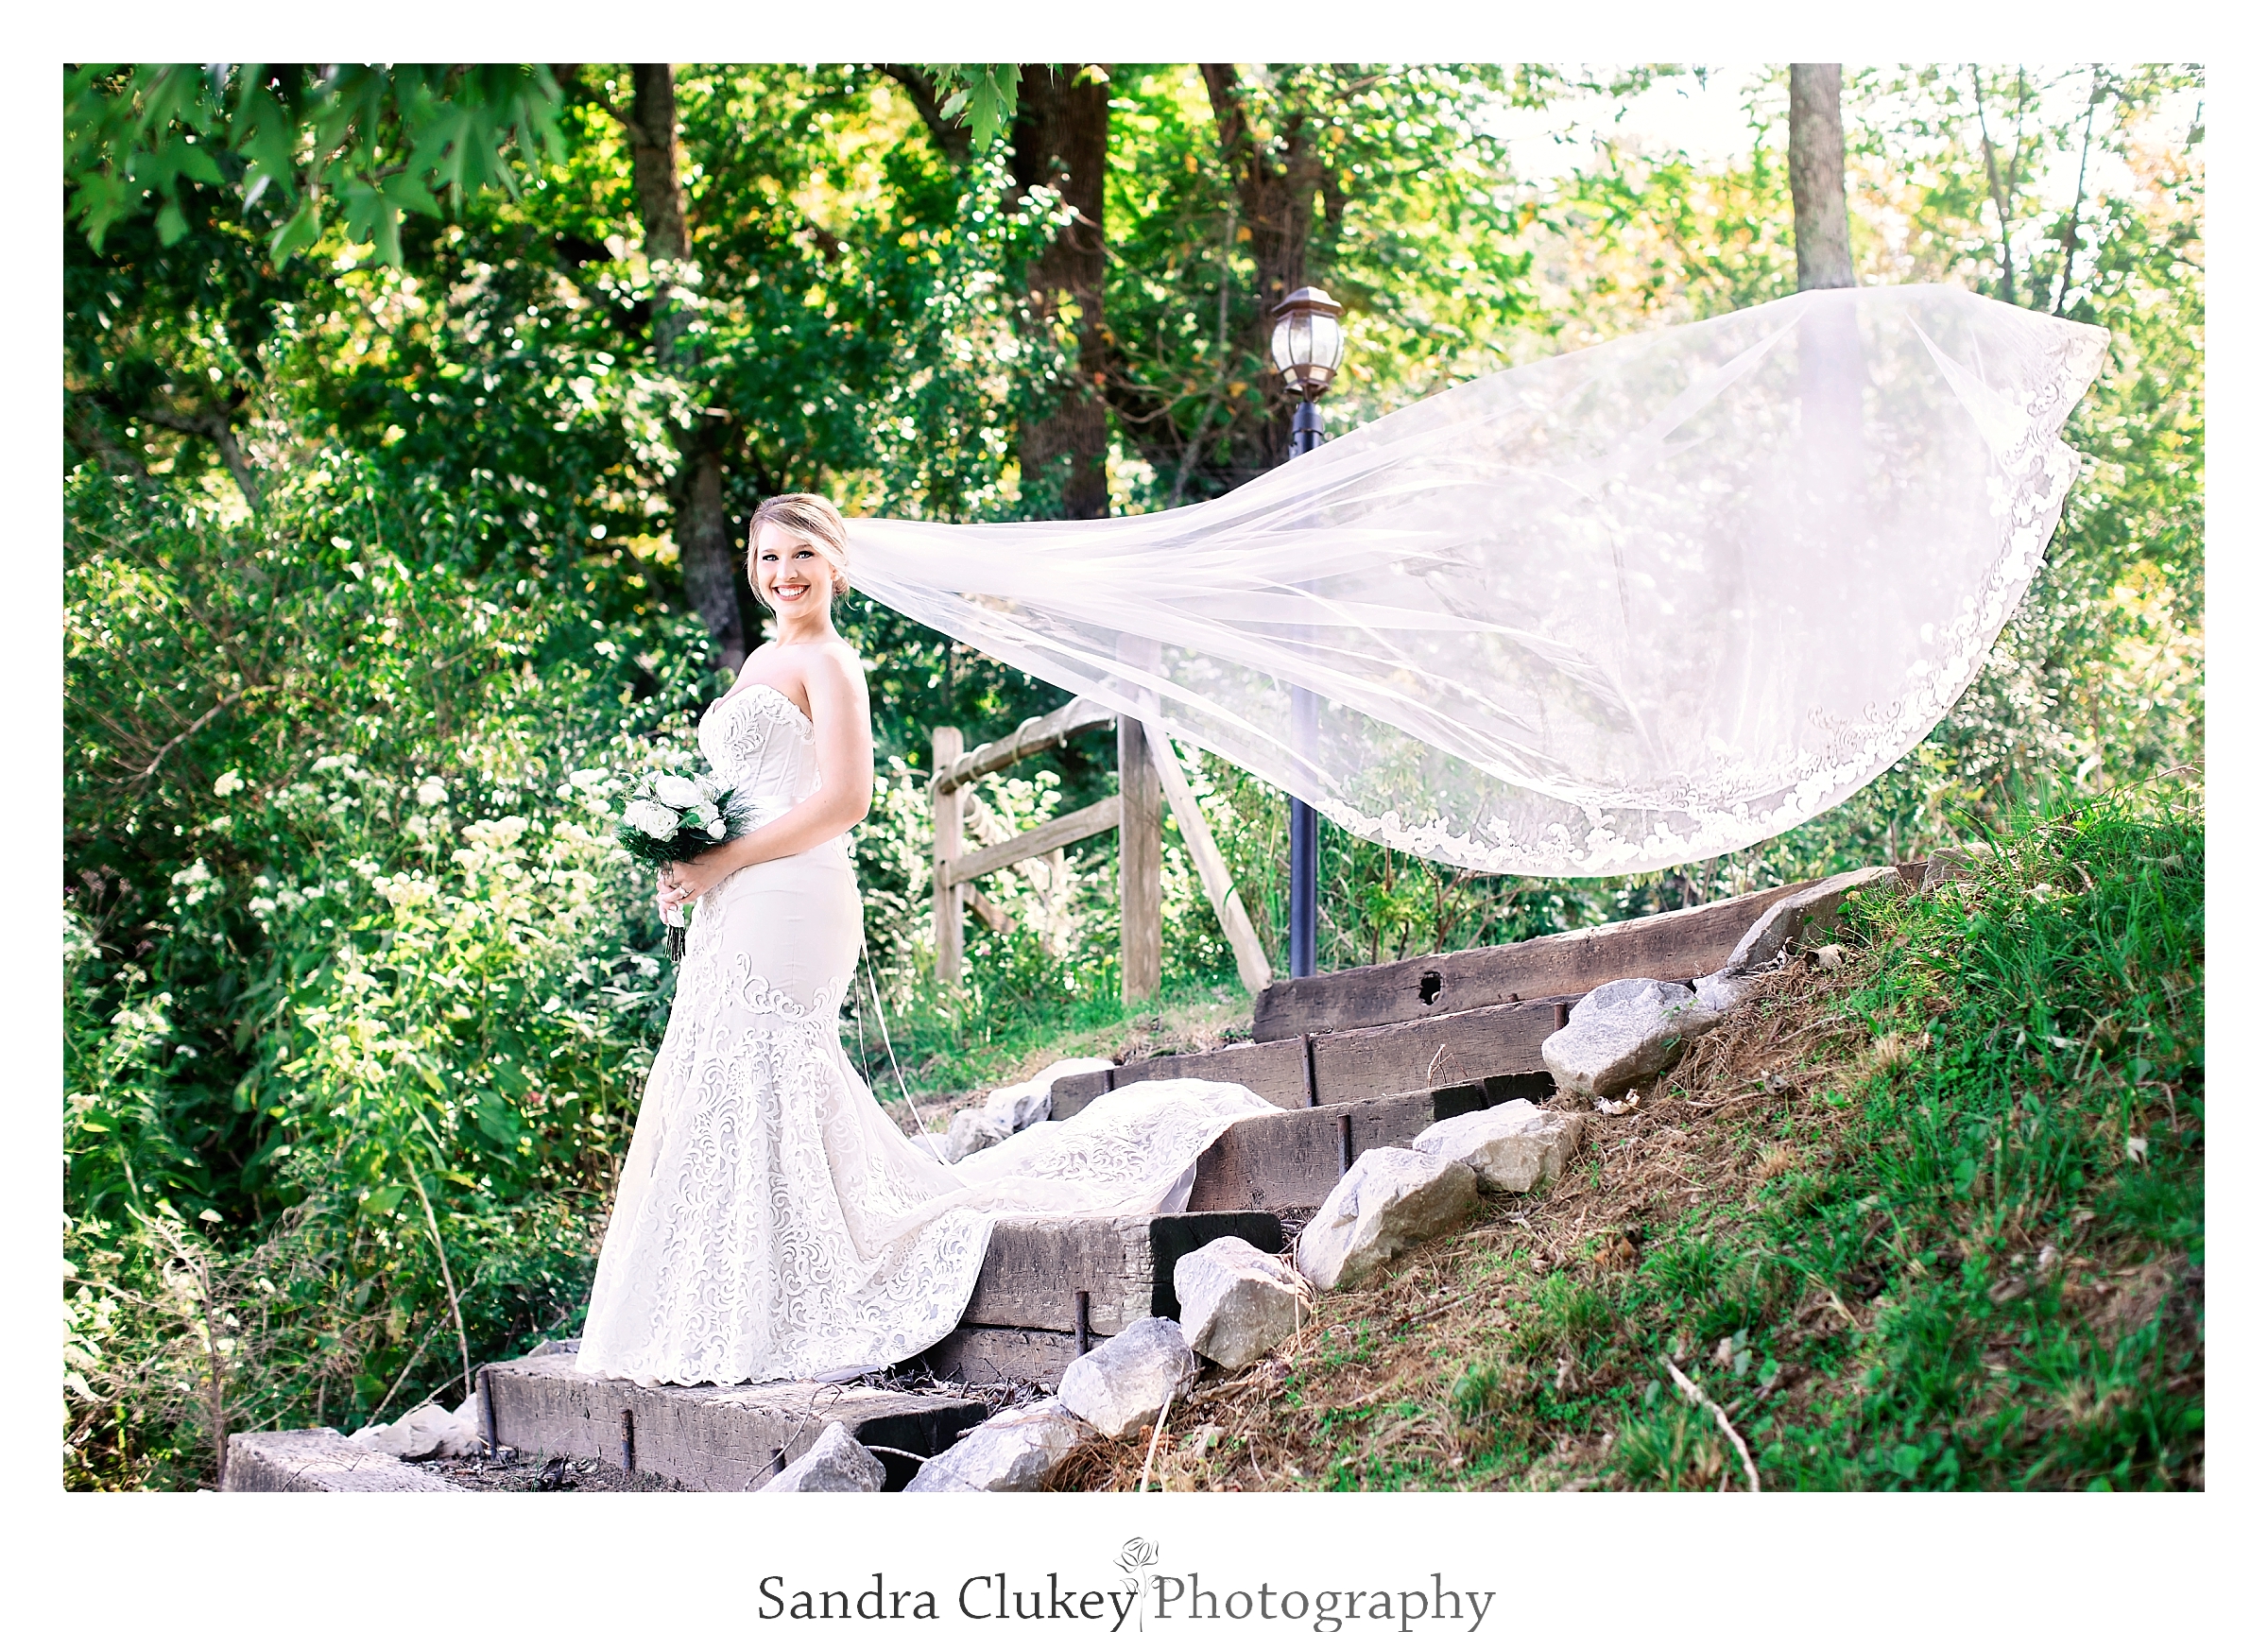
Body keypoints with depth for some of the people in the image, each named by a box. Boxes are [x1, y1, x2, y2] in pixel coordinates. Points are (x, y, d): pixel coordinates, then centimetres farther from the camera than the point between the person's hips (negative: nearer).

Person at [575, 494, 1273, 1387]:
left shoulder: (828, 663, -7)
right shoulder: (762, 660, 20)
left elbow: (843, 800, -16)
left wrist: (720, 865, -15)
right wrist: (684, 865, 7)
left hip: (789, 904, -9)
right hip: (735, 914, 9)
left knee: (758, 1098, -8)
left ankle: (771, 1322, -3)